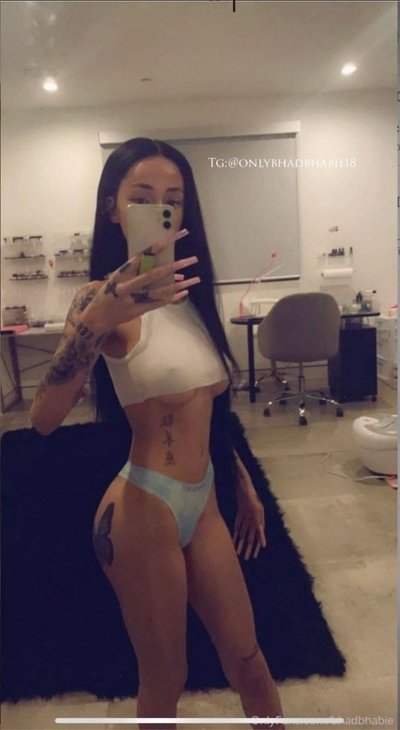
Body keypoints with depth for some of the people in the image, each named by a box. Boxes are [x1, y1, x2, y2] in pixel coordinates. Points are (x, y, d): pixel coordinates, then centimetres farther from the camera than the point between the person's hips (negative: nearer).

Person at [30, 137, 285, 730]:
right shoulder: (105, 296, -14)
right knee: (166, 680, 16)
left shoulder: (189, 290, 6)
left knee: (248, 662, 18)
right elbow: (45, 417, -27)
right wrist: (96, 321, -42)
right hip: (144, 505, -6)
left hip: (203, 500, 6)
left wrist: (243, 482, 19)